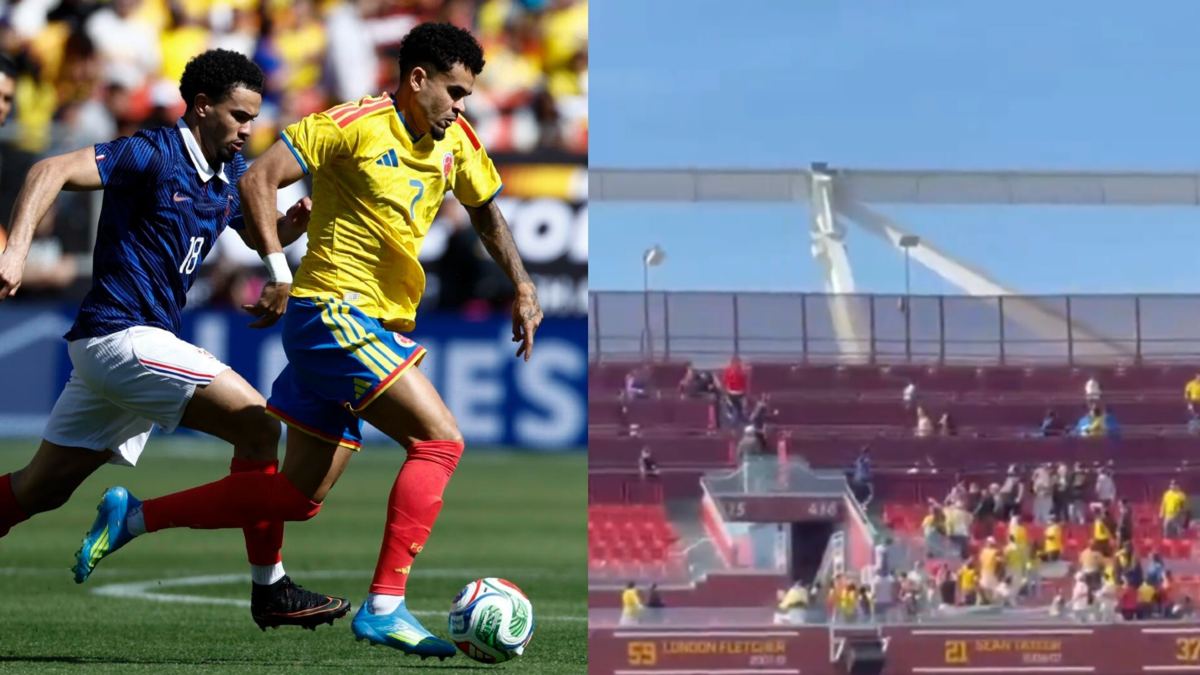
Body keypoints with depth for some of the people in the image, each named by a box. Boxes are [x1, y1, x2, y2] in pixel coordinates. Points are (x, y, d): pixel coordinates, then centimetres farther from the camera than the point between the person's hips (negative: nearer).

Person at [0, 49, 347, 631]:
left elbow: (258, 232, 30)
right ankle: (270, 590, -8)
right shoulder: (154, 155, -12)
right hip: (122, 335, -9)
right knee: (258, 424, -13)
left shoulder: (230, 174, 13)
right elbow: (51, 171, -19)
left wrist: (292, 223, 6)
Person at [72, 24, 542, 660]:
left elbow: (485, 210, 28)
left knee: (299, 496, 10)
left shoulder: (453, 141, 11)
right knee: (440, 441, -18)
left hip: (370, 331, 9)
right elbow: (258, 179, -15)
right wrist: (279, 270, -24)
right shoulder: (355, 125, -12)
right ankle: (384, 607, -18)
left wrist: (523, 286, 17)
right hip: (333, 314, -9)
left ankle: (134, 516, 19)